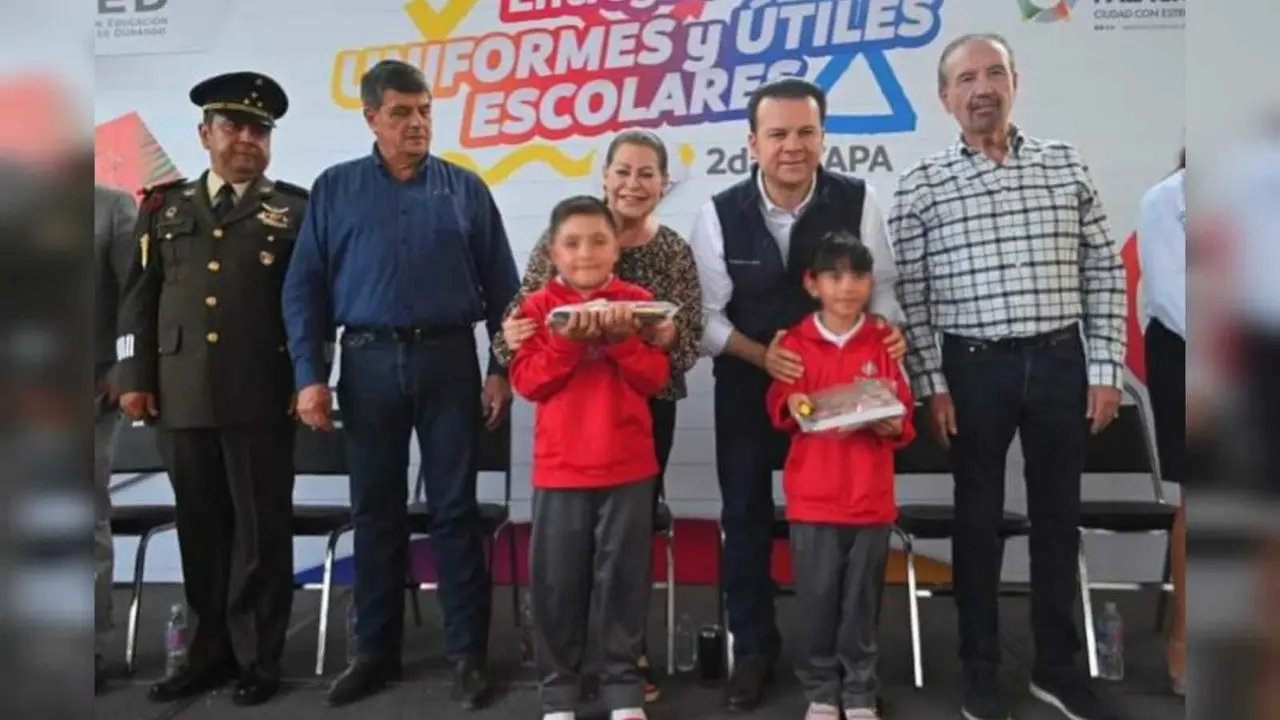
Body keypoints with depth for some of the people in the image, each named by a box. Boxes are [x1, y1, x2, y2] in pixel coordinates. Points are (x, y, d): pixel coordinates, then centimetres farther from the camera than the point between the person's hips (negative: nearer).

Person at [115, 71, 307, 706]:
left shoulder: (296, 210, 7)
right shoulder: (165, 206, 15)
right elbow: (138, 297, 12)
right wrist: (135, 377, 5)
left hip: (262, 396, -3)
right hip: (182, 395, 3)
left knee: (261, 529, 3)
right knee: (200, 528, 10)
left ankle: (258, 659, 15)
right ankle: (211, 652, 24)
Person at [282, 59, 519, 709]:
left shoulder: (465, 189, 5)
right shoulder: (334, 190, 7)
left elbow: (501, 286, 5)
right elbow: (303, 287, 4)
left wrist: (501, 370, -1)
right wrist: (310, 374, -4)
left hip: (447, 359, -1)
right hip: (369, 363, 1)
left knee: (455, 509, 4)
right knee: (375, 510, 10)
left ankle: (468, 653, 15)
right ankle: (376, 650, 24)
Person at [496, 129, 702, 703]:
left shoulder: (674, 251, 0)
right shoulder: (560, 239, -3)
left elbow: (690, 342, -6)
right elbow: (524, 312, -4)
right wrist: (511, 335, -26)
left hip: (646, 407, 1)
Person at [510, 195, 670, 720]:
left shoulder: (636, 302, 3)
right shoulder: (538, 306, 2)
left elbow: (656, 378, -4)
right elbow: (526, 382, -7)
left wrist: (621, 337, -19)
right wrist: (567, 340, -19)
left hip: (628, 468, 0)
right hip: (560, 469, 0)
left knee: (623, 579, 8)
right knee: (557, 582, 8)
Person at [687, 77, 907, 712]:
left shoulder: (858, 202, -10)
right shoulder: (720, 214, -12)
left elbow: (880, 288, -3)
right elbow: (707, 315, -9)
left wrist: (887, 332, -23)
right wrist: (760, 354, -23)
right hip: (747, 385, 0)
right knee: (745, 515, 10)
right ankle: (752, 648, 29)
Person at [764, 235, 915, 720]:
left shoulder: (884, 342, 5)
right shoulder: (795, 343, 0)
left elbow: (904, 413, 5)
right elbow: (778, 403, 1)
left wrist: (891, 424, -16)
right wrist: (794, 407, -20)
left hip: (871, 495, 1)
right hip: (812, 495, -1)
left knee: (863, 599, 10)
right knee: (817, 597, 6)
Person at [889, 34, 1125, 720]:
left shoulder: (1065, 164, 5)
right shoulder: (921, 185, -2)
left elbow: (1104, 271, 6)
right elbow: (909, 296, -3)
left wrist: (1105, 368, 0)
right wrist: (931, 385, -8)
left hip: (1061, 360, 3)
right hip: (975, 367, -2)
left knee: (1058, 514, 12)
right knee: (979, 518, 8)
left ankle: (1057, 664, 29)